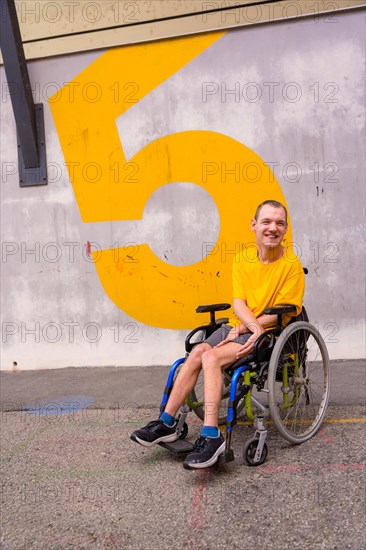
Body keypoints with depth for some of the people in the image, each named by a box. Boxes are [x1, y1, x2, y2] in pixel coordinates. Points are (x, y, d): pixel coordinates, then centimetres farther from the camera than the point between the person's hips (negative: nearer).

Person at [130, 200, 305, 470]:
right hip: (235, 327, 5)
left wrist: (244, 329, -14)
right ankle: (167, 423, -11)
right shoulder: (243, 258, 7)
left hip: (266, 333, -5)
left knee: (211, 358, -26)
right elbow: (239, 302, 0)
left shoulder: (291, 264, -7)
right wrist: (255, 327, -18)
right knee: (197, 353, -19)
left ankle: (211, 436, -27)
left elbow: (283, 313, -10)